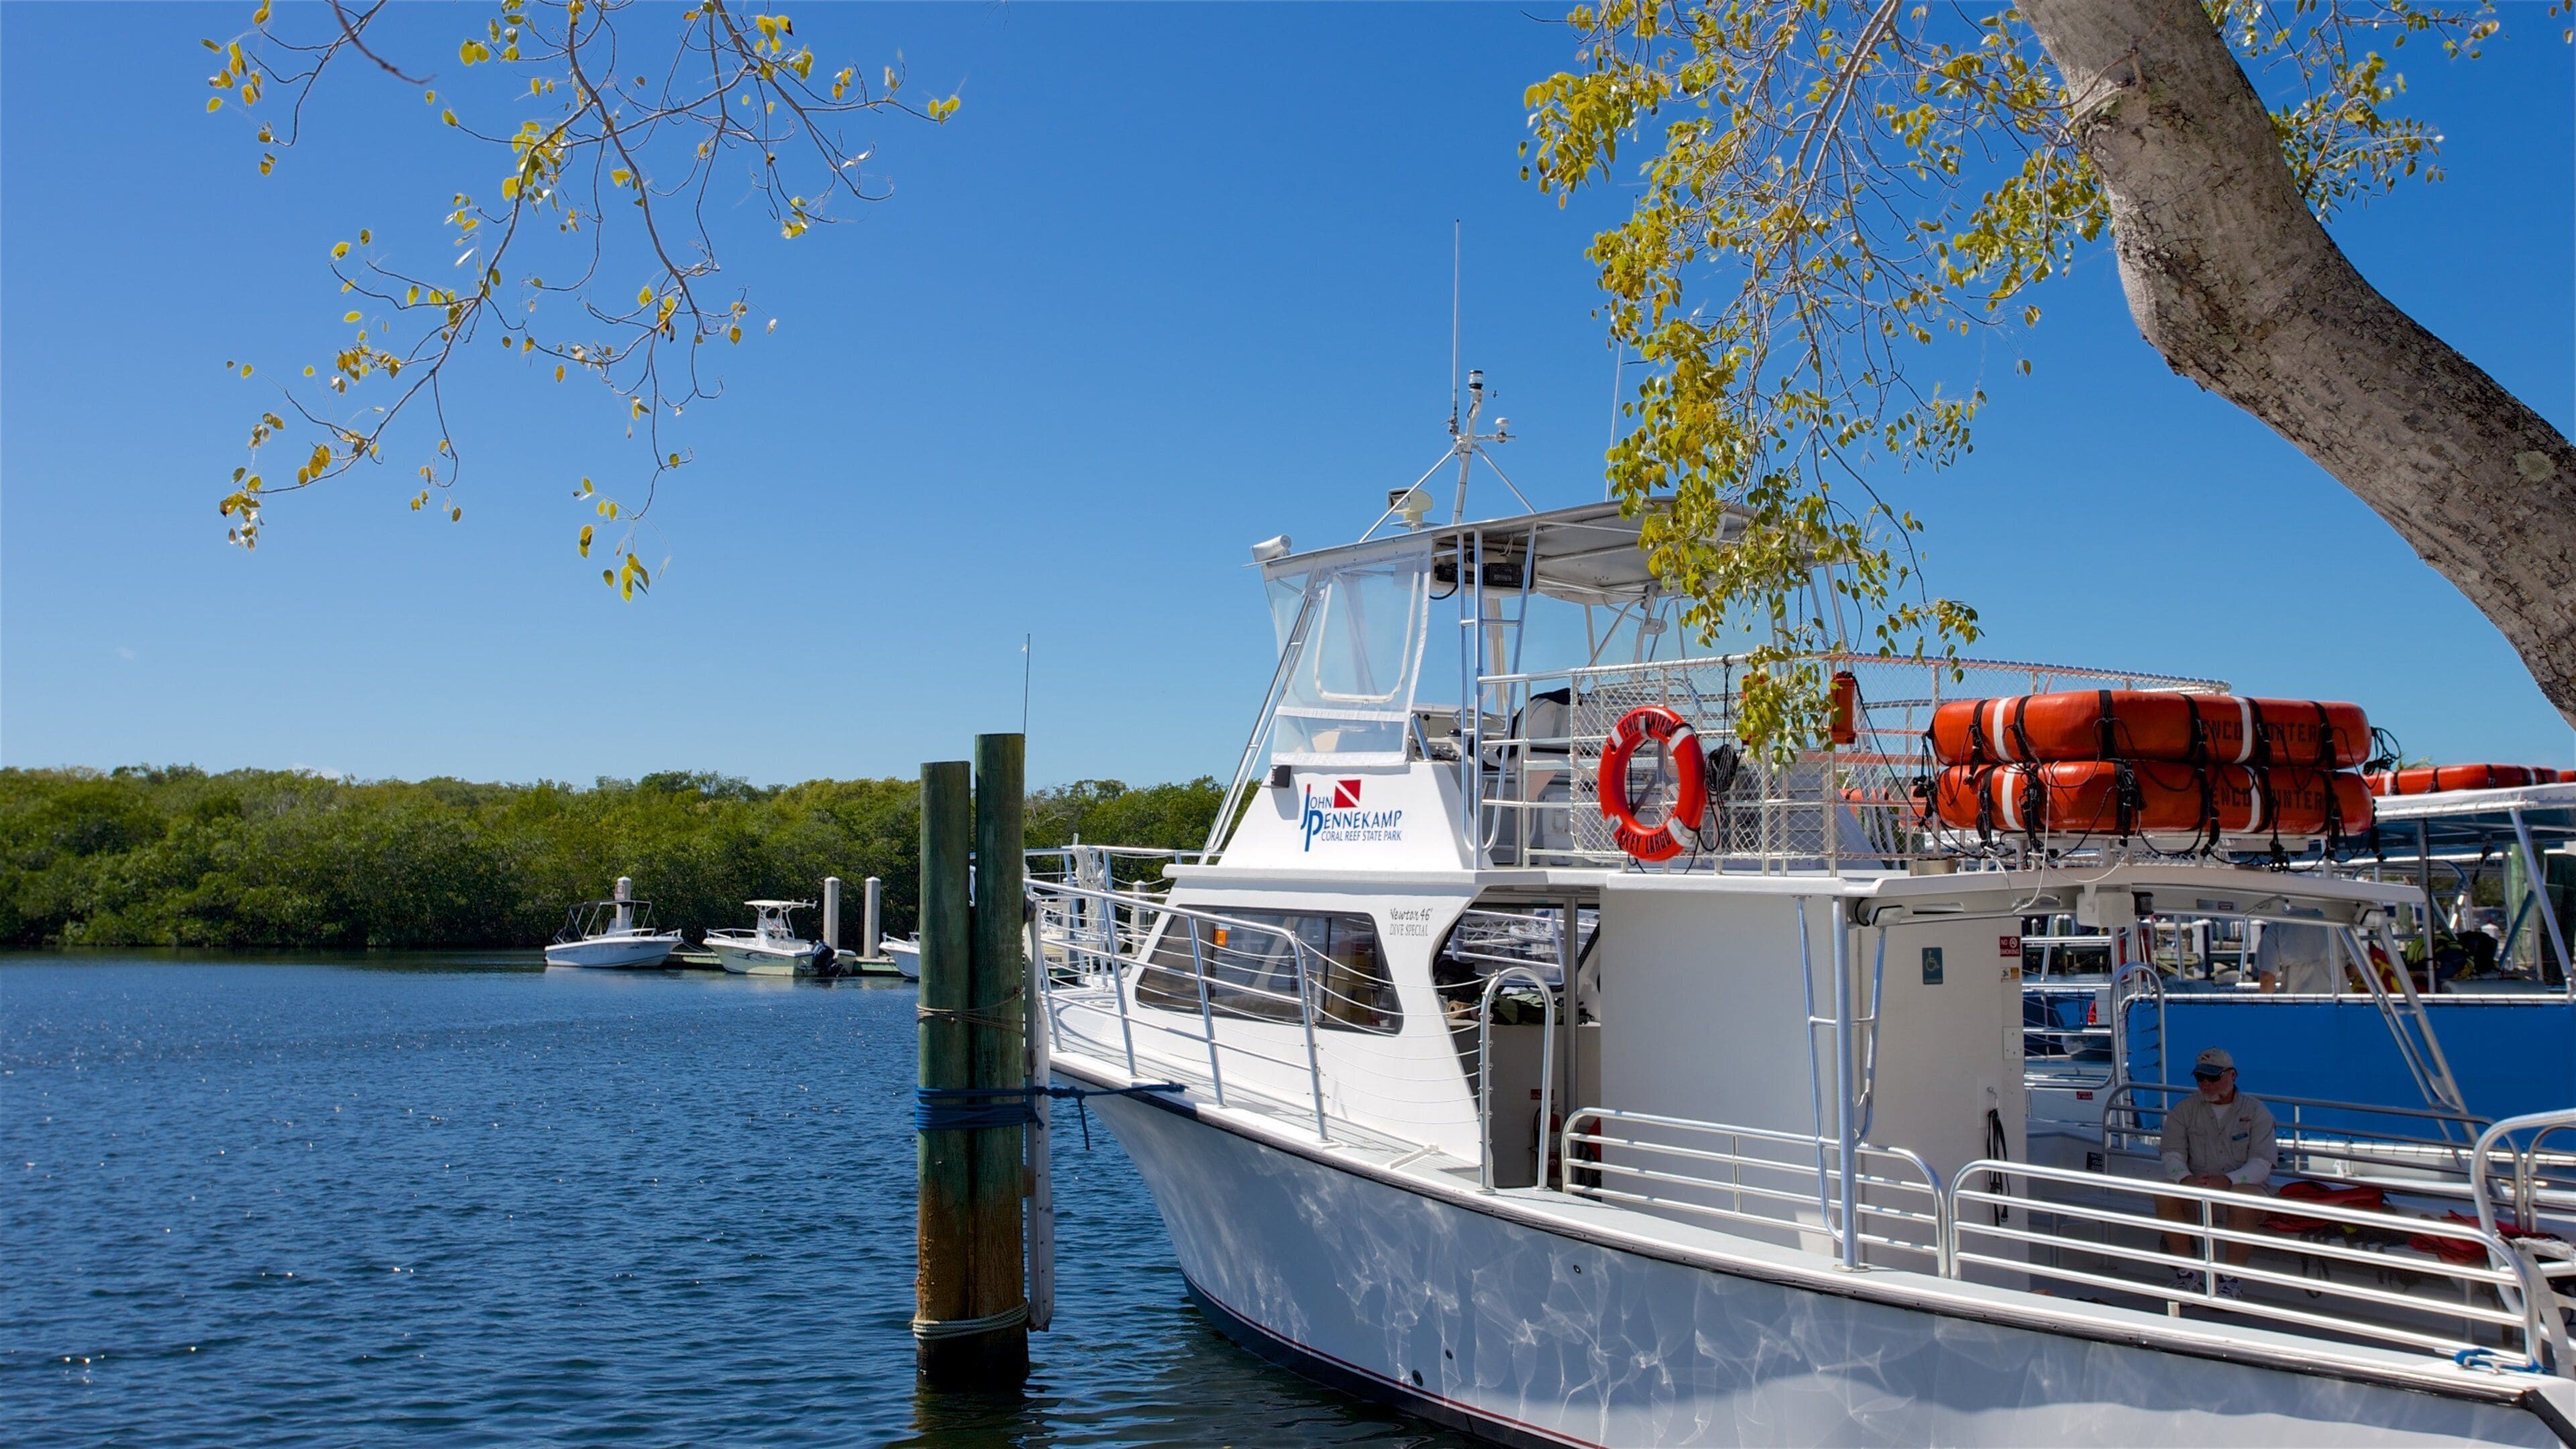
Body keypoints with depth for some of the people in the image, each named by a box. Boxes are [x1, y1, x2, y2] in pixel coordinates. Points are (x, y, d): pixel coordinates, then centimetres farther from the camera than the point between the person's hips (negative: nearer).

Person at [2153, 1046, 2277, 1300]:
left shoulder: (2256, 1112, 1)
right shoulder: (2184, 1110, 8)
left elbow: (2261, 1164, -11)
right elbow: (2172, 1154, -3)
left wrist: (2227, 1180, -30)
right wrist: (2185, 1178, -26)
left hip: (2245, 1185, -2)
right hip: (2195, 1190, 2)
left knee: (2243, 1195, -37)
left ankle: (2232, 1279, -24)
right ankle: (2187, 1273, -17)